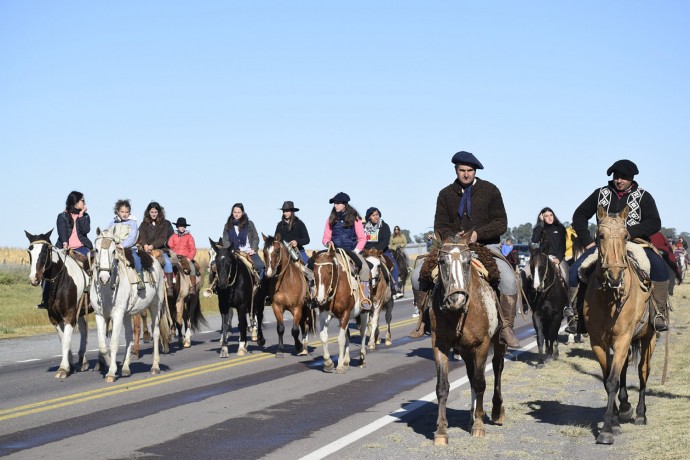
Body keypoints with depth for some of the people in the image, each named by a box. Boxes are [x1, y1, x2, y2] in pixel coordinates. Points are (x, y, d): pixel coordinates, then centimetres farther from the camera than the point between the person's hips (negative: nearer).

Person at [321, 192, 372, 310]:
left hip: (352, 250, -2)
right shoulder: (331, 219, 11)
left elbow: (362, 238, 4)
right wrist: (328, 243, -10)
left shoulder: (354, 218, 5)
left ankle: (365, 298, -22)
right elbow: (325, 238, 12)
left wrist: (356, 250, -9)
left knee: (364, 267, -28)